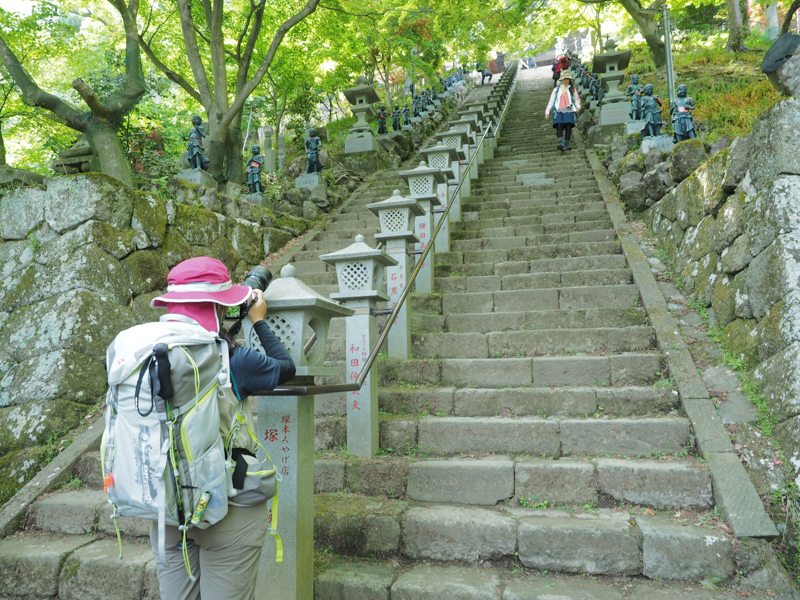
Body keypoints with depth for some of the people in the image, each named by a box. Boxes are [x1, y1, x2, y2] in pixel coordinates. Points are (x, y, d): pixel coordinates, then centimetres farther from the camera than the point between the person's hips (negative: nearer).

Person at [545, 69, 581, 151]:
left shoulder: (572, 89, 21)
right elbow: (551, 100, 17)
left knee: (568, 126, -14)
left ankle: (566, 144, -12)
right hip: (558, 111, -1)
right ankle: (561, 144, -34)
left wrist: (578, 106, 6)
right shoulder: (556, 89, 20)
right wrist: (547, 111, 9)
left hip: (568, 111, 1)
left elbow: (577, 99, 26)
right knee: (559, 126, -21)